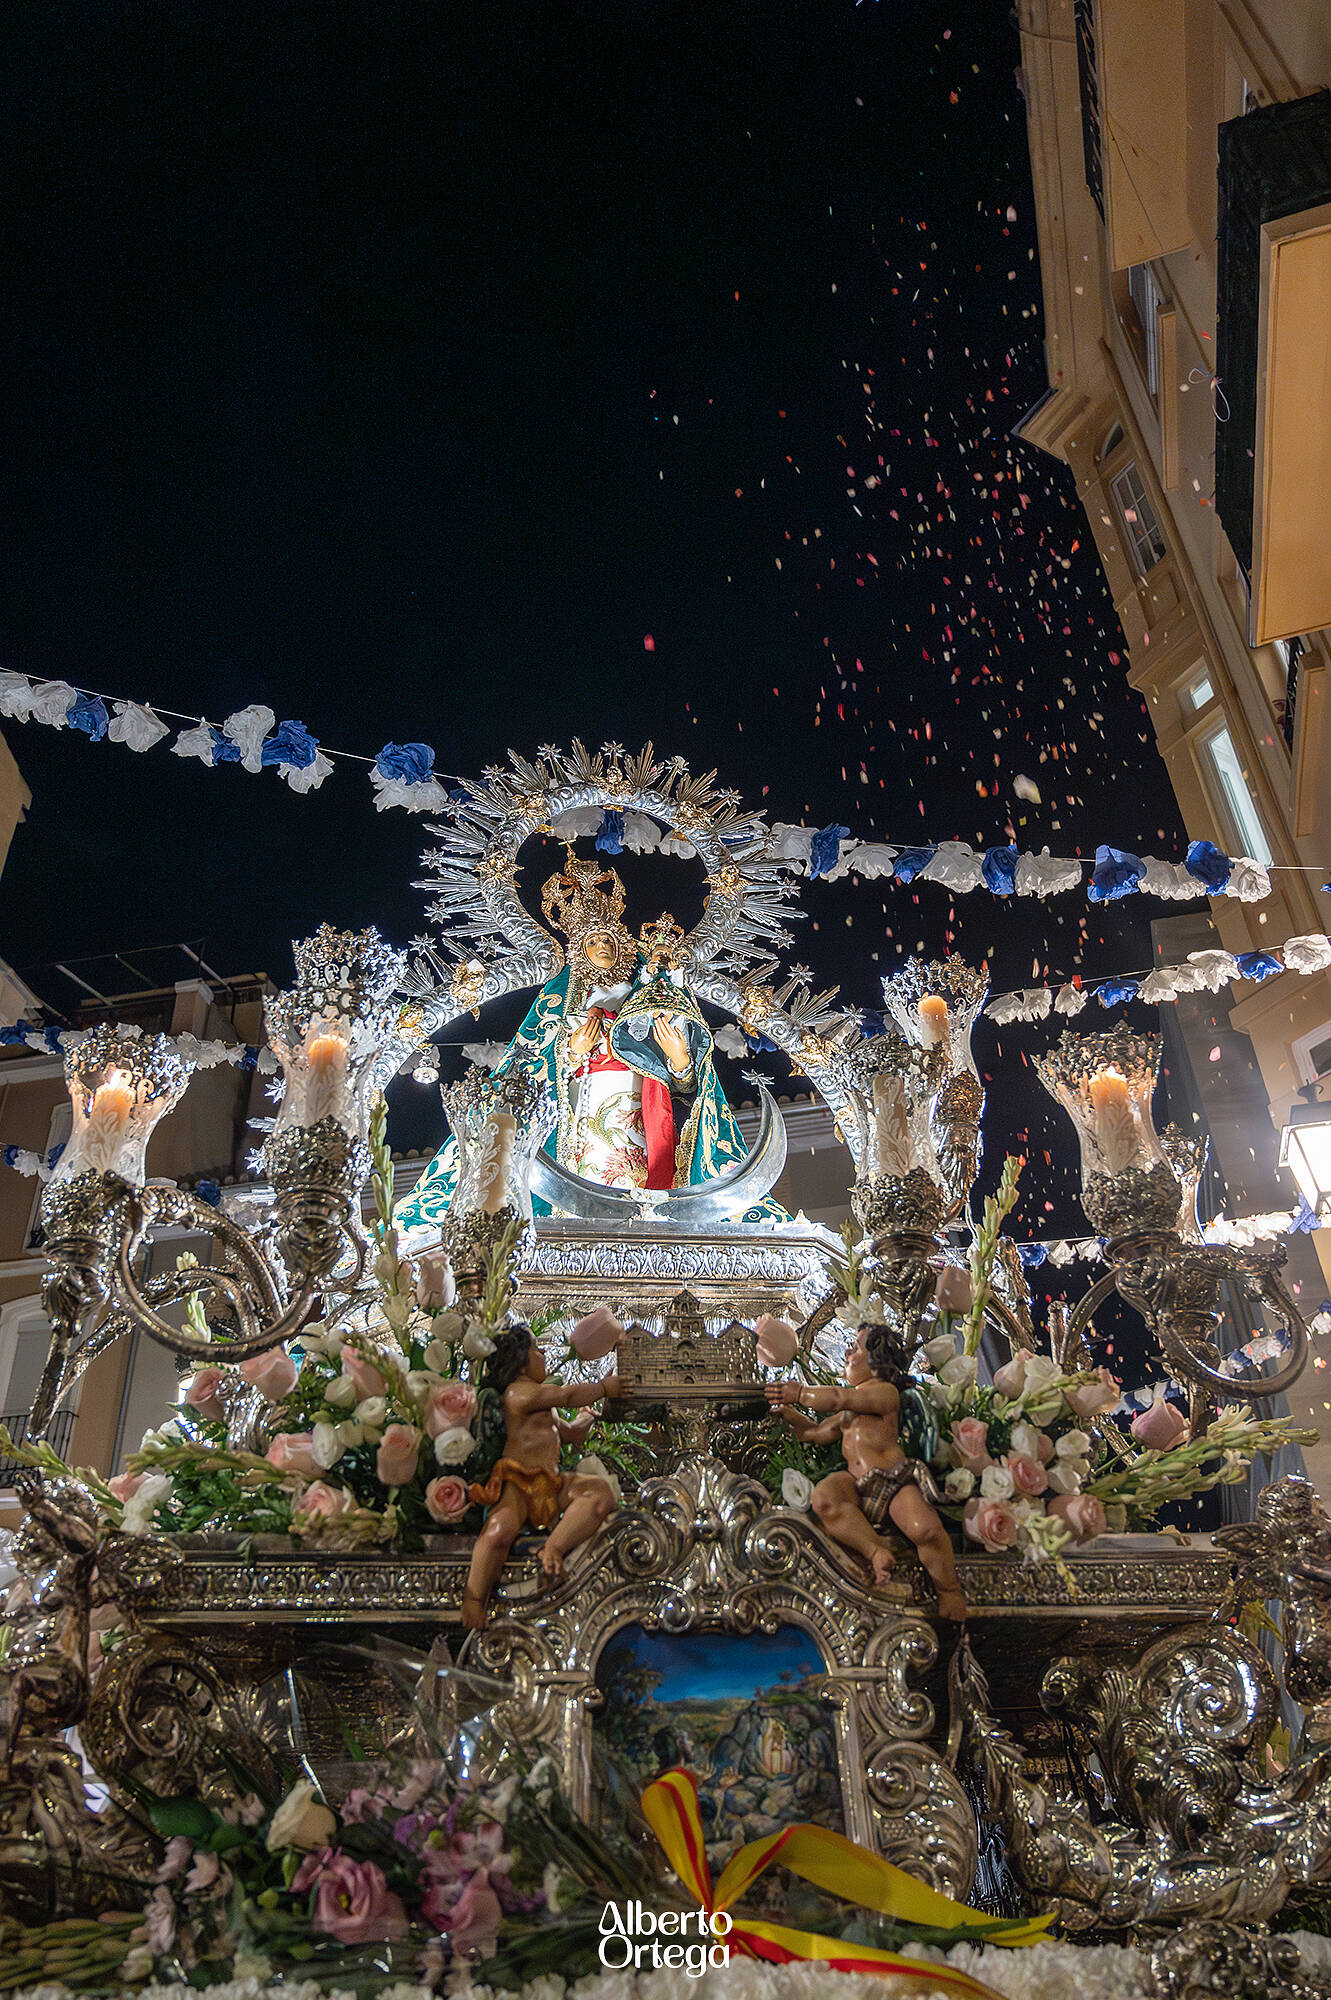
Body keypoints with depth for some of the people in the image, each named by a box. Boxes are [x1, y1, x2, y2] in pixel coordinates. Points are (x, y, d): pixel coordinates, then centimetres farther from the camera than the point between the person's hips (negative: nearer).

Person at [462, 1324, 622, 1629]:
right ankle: (474, 1599, -13)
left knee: (601, 1491, -17)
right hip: (516, 1484, -9)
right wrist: (604, 1387, 1)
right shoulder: (520, 1392, -4)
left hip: (550, 1484, 9)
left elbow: (573, 1434, 39)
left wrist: (595, 1411, 41)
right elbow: (569, 1395, -12)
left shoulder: (543, 1406, 30)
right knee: (501, 1529, -37)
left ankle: (554, 1547, -29)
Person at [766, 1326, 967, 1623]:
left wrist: (799, 1393, 1)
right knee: (823, 1498, -29)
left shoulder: (885, 1391, 4)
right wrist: (786, 1410, 25)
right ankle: (876, 1551, -25)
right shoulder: (849, 1411, 32)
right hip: (856, 1485, 6)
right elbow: (815, 1434, 37)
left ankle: (949, 1592, -3)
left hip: (894, 1479, -6)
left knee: (926, 1529, -30)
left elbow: (837, 1399, -10)